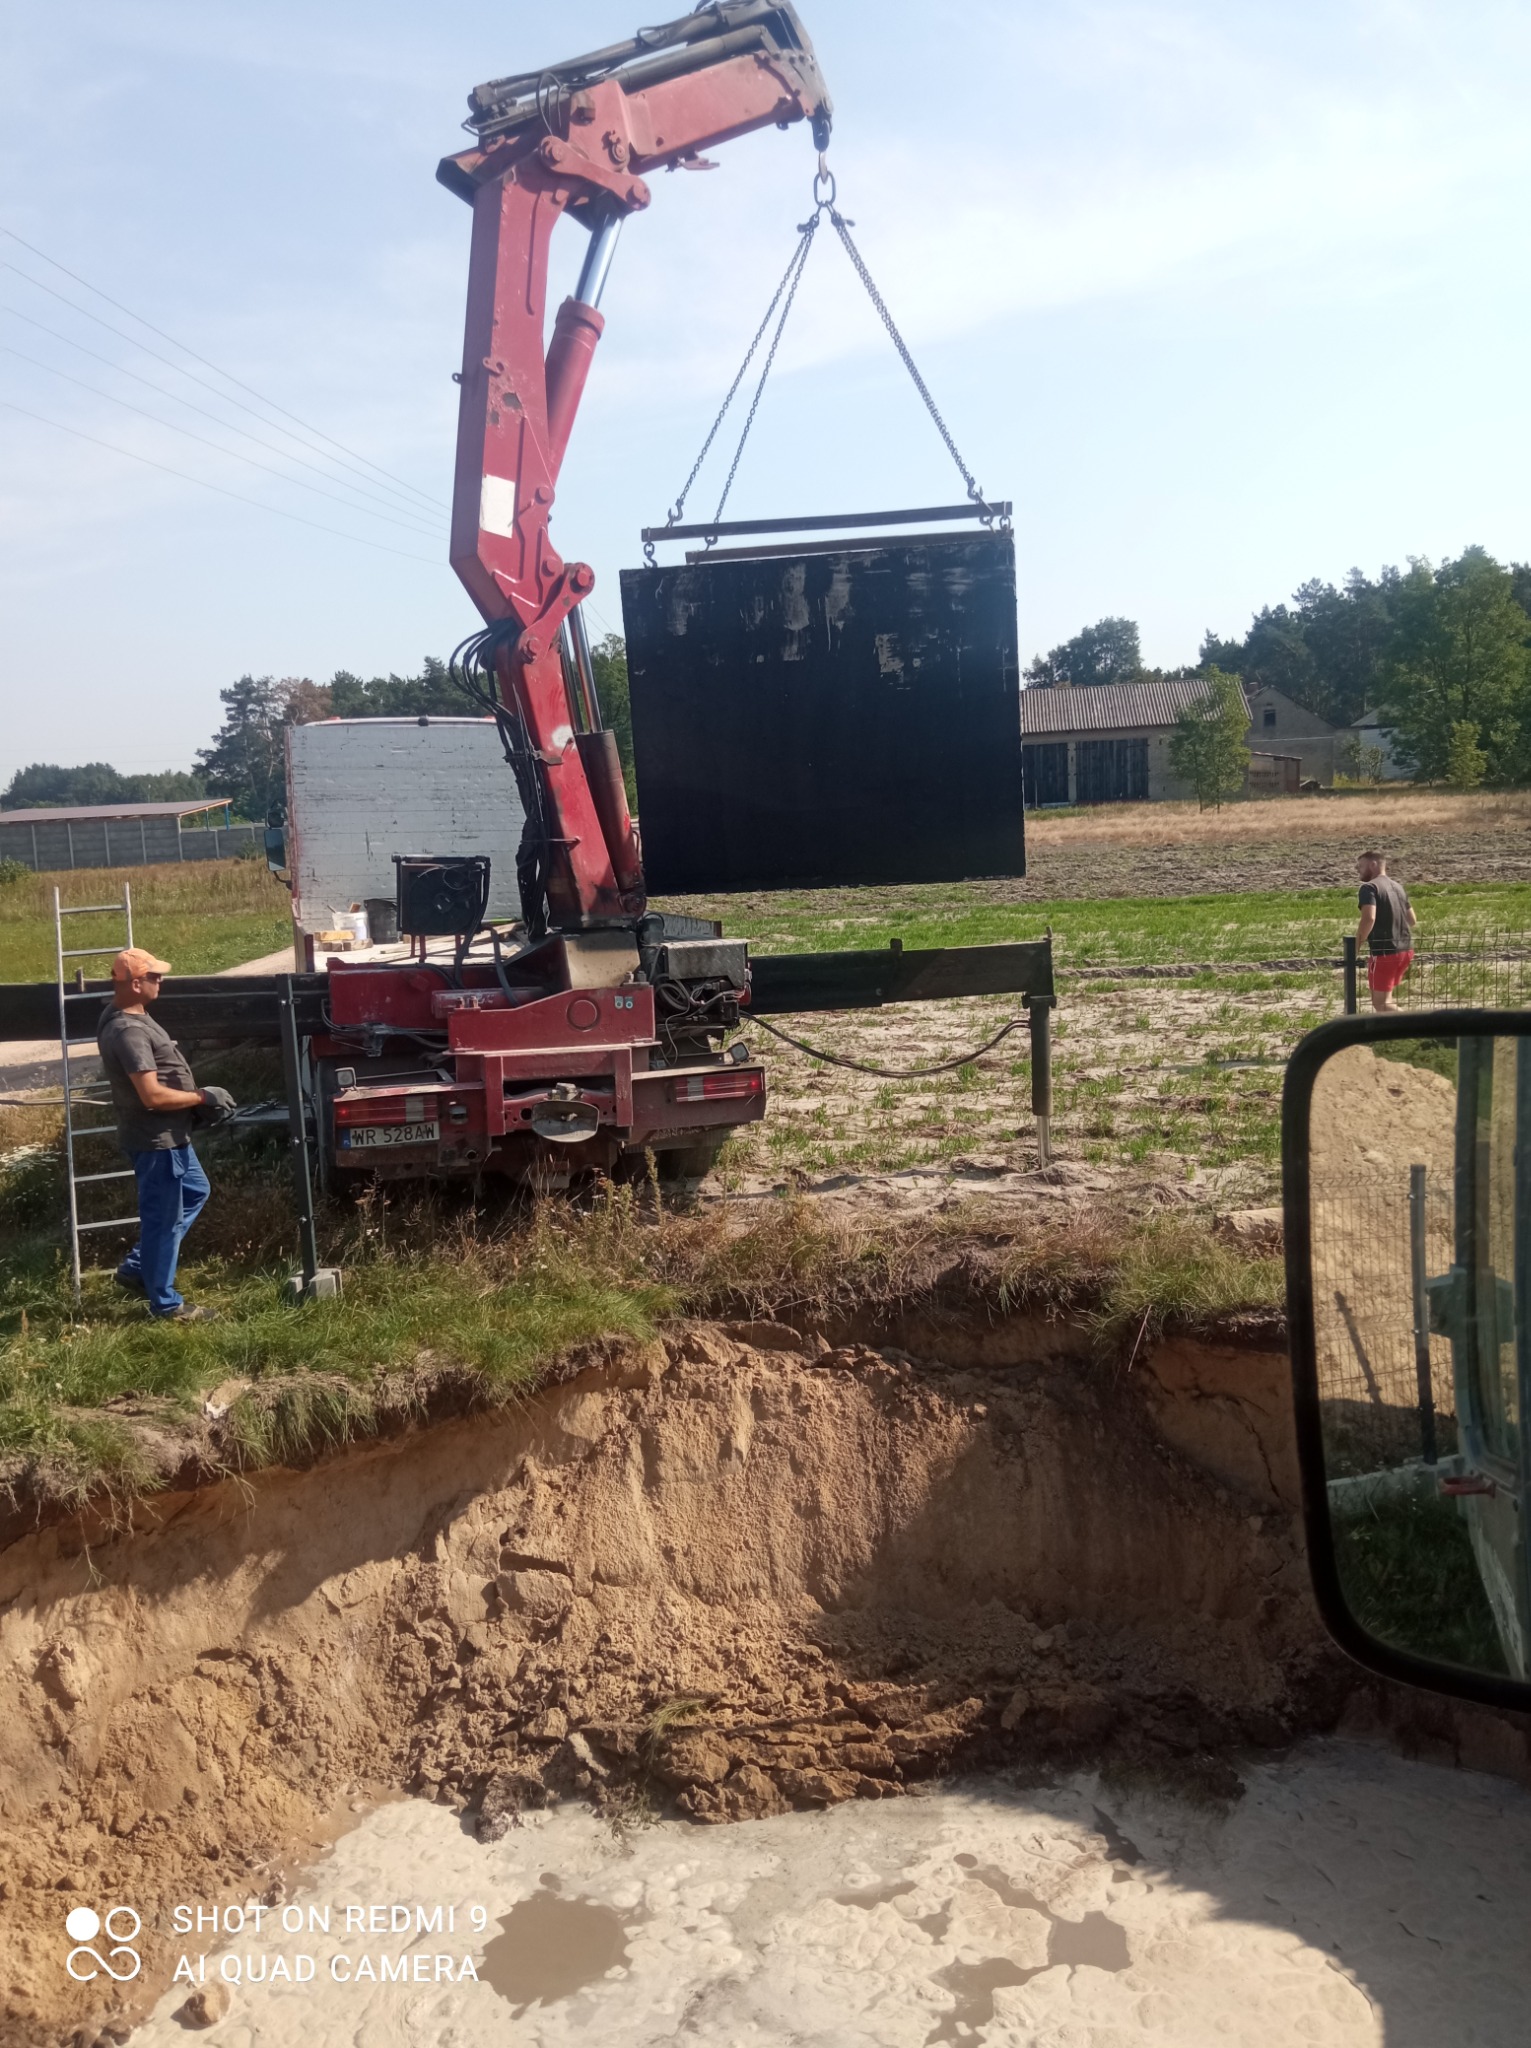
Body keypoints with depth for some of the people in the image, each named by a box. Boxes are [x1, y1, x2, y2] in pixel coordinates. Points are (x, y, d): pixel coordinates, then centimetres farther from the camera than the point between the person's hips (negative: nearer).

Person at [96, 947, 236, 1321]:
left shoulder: (128, 1015, 7)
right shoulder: (128, 1031, -26)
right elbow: (153, 1096, -29)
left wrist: (195, 1100, 10)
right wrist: (203, 1097, -16)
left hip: (168, 1134, 11)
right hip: (154, 1139, -11)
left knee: (195, 1192, 25)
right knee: (162, 1219, 2)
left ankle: (137, 1268, 30)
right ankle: (165, 1304, 16)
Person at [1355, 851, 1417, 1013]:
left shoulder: (1369, 887, -10)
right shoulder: (1398, 887, 17)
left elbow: (1369, 918, -25)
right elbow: (1412, 920, 23)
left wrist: (1355, 948, -19)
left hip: (1383, 952, -8)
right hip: (1406, 950, 9)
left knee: (1380, 1001, 0)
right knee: (1385, 996, 21)